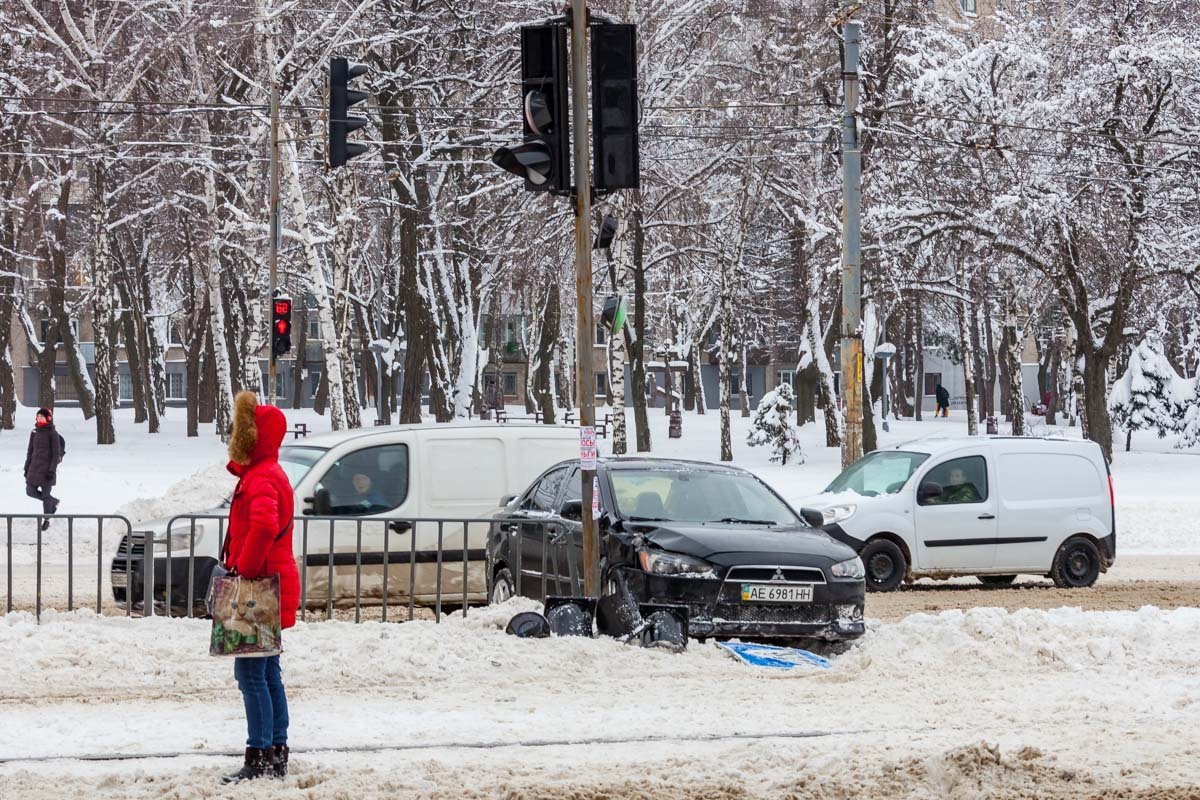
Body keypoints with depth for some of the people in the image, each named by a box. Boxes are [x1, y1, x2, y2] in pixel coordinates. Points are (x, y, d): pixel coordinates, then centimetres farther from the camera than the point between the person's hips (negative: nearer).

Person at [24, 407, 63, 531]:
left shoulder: (53, 434, -8)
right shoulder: (34, 433, 10)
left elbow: (56, 454, -10)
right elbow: (30, 451, 16)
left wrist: (52, 470, -16)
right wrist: (27, 468, 13)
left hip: (47, 468, -6)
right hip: (35, 468, 6)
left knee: (45, 494, 0)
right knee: (30, 491, 3)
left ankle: (46, 520, 14)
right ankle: (54, 502, 25)